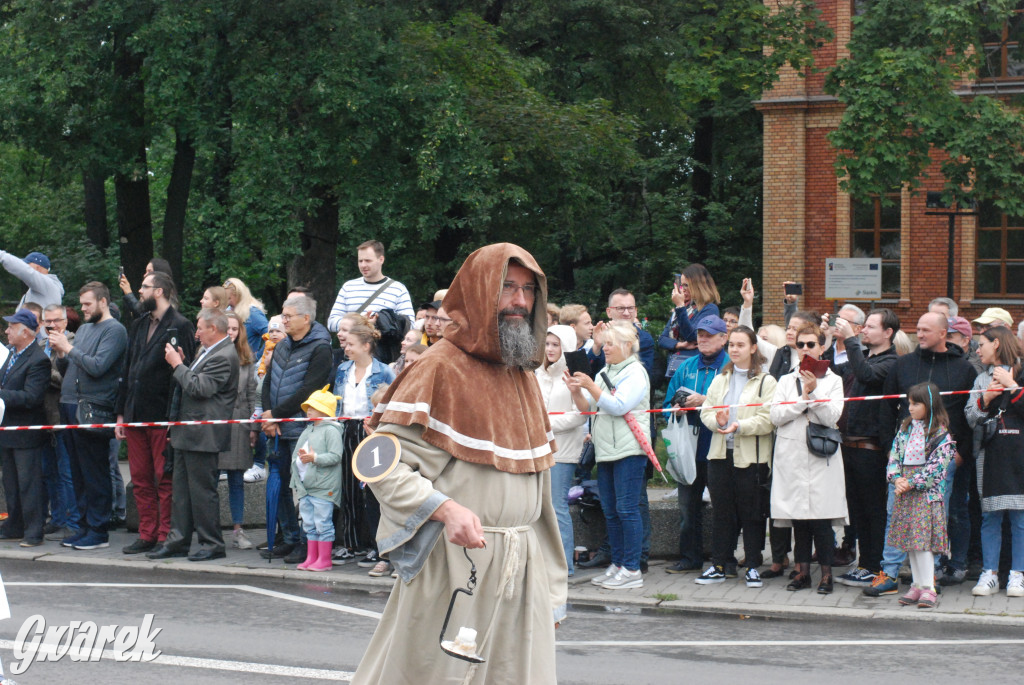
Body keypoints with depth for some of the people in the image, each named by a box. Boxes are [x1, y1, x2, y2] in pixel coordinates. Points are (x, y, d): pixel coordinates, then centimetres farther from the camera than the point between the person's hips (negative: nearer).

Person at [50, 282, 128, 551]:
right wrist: (61, 353, 0)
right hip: (70, 407, 8)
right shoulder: (83, 329, 19)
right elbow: (65, 369, 20)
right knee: (79, 474, 11)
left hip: (93, 410, -8)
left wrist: (69, 348, -12)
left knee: (95, 475, -4)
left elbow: (98, 366, -18)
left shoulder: (114, 330, -6)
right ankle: (85, 526, 18)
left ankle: (98, 532, 0)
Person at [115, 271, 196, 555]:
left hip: (163, 417, -7)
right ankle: (147, 535, 17)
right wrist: (121, 413, 13)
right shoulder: (139, 326, 17)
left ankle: (167, 537, 5)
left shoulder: (180, 327, -7)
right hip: (136, 415, 8)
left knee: (165, 480, -1)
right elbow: (127, 370, 18)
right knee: (140, 479, 10)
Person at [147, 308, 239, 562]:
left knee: (202, 489, -4)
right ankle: (178, 541, 19)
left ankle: (212, 544, 3)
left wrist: (177, 364, -14)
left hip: (202, 435, -10)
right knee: (182, 488, 13)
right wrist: (183, 363, 7)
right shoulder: (207, 351, 16)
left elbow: (199, 388, -23)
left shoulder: (223, 356, -17)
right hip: (187, 433, 10)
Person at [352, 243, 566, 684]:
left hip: (522, 565, 6)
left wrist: (551, 591, 16)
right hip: (454, 566, -6)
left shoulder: (525, 378, 16)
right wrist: (446, 509, -27)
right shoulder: (440, 368, -7)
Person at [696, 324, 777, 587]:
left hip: (751, 456, -5)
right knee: (721, 511, 8)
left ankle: (752, 566, 10)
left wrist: (740, 426, -24)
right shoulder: (720, 380, 16)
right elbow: (706, 410, 9)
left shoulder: (765, 381, -3)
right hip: (720, 454, 5)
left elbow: (767, 420, -12)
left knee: (751, 513, 2)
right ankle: (718, 565, 14)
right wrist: (717, 420, -12)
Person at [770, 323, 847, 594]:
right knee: (798, 519, 4)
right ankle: (802, 571, 12)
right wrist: (804, 397, -8)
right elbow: (776, 416, 0)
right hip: (791, 456, 3)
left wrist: (813, 392, -15)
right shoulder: (786, 380, 14)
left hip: (820, 457, -2)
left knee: (822, 518, -6)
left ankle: (826, 573, 1)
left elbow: (831, 417, -6)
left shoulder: (833, 380, 7)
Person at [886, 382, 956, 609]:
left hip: (926, 495, -6)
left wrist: (911, 483, -15)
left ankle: (928, 588, -5)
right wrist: (896, 478, -7)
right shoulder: (905, 429, 12)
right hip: (905, 495, 6)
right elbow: (894, 456, 10)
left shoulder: (941, 435, -8)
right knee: (909, 540, 9)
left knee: (922, 540, -10)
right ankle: (917, 585, 16)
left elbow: (935, 468, -13)